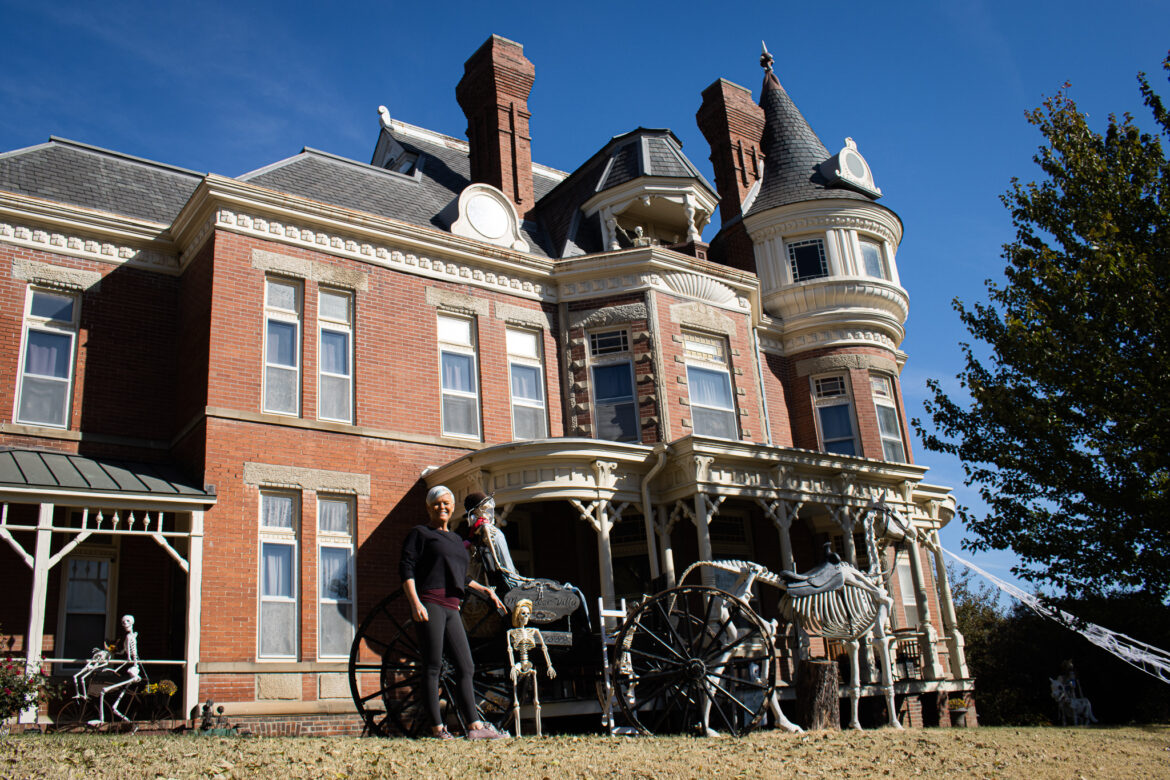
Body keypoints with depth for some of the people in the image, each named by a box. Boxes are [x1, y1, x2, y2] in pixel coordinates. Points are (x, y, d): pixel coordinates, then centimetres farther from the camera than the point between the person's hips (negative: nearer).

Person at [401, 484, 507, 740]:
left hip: (451, 608, 7)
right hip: (429, 605, -7)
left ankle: (475, 726, 5)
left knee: (465, 667, 3)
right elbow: (406, 568, -6)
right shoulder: (420, 533, 5)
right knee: (433, 667, -6)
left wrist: (484, 590, 29)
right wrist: (415, 603, -17)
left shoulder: (456, 539, 25)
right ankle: (437, 728, -3)